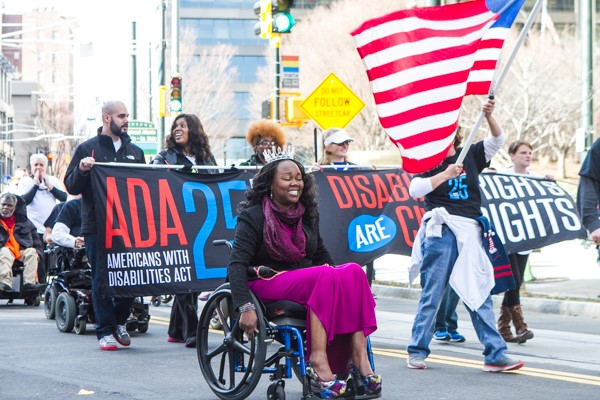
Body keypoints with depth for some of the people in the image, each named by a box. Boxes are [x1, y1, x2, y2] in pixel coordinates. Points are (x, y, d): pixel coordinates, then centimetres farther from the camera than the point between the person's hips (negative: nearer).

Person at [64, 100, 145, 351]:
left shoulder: (134, 151, 16)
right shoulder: (87, 149, 4)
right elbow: (71, 187, 1)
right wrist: (81, 170, -17)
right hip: (97, 226, -3)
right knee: (102, 278, -3)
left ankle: (119, 320, 22)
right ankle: (105, 331, 3)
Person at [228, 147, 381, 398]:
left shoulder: (308, 215, 15)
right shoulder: (254, 216, -5)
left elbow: (321, 255, 25)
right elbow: (237, 263, -14)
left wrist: (338, 278, 7)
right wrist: (245, 307, -27)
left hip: (307, 282, 6)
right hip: (268, 284, -6)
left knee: (354, 272, -23)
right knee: (326, 276, -33)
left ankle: (358, 356, -35)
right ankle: (317, 360, -41)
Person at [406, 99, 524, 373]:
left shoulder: (469, 156, 14)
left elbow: (497, 140, 12)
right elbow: (414, 189, -13)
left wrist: (489, 117, -5)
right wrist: (445, 174, -18)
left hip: (469, 233, 4)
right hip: (441, 232, -4)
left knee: (479, 294, 1)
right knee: (432, 293, 0)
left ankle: (495, 354, -2)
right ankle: (417, 351, 8)